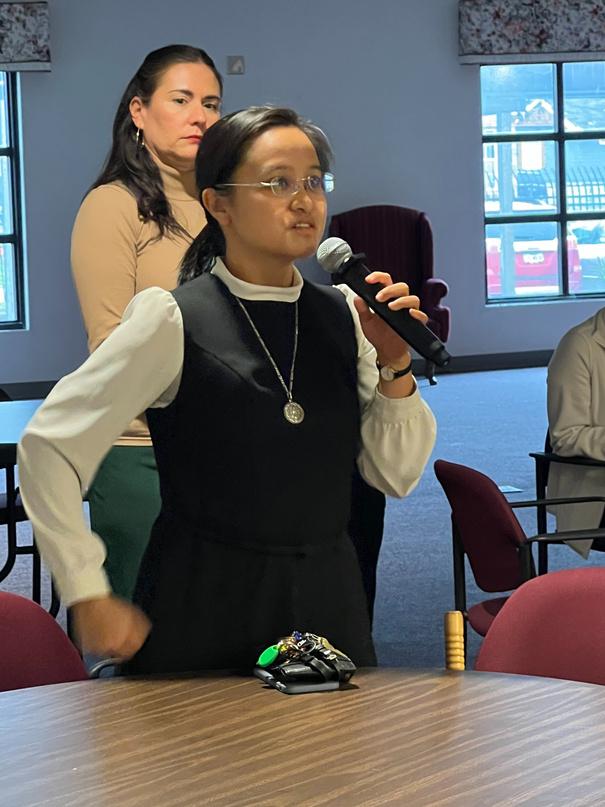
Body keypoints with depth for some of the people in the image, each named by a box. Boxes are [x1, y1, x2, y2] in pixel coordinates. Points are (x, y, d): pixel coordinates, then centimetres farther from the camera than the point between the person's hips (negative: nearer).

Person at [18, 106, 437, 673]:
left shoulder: (344, 317, 3)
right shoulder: (172, 322, -11)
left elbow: (397, 475, 7)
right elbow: (49, 445, -11)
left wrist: (396, 369, -9)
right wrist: (90, 599, -11)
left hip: (330, 607, 5)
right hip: (203, 619, -4)